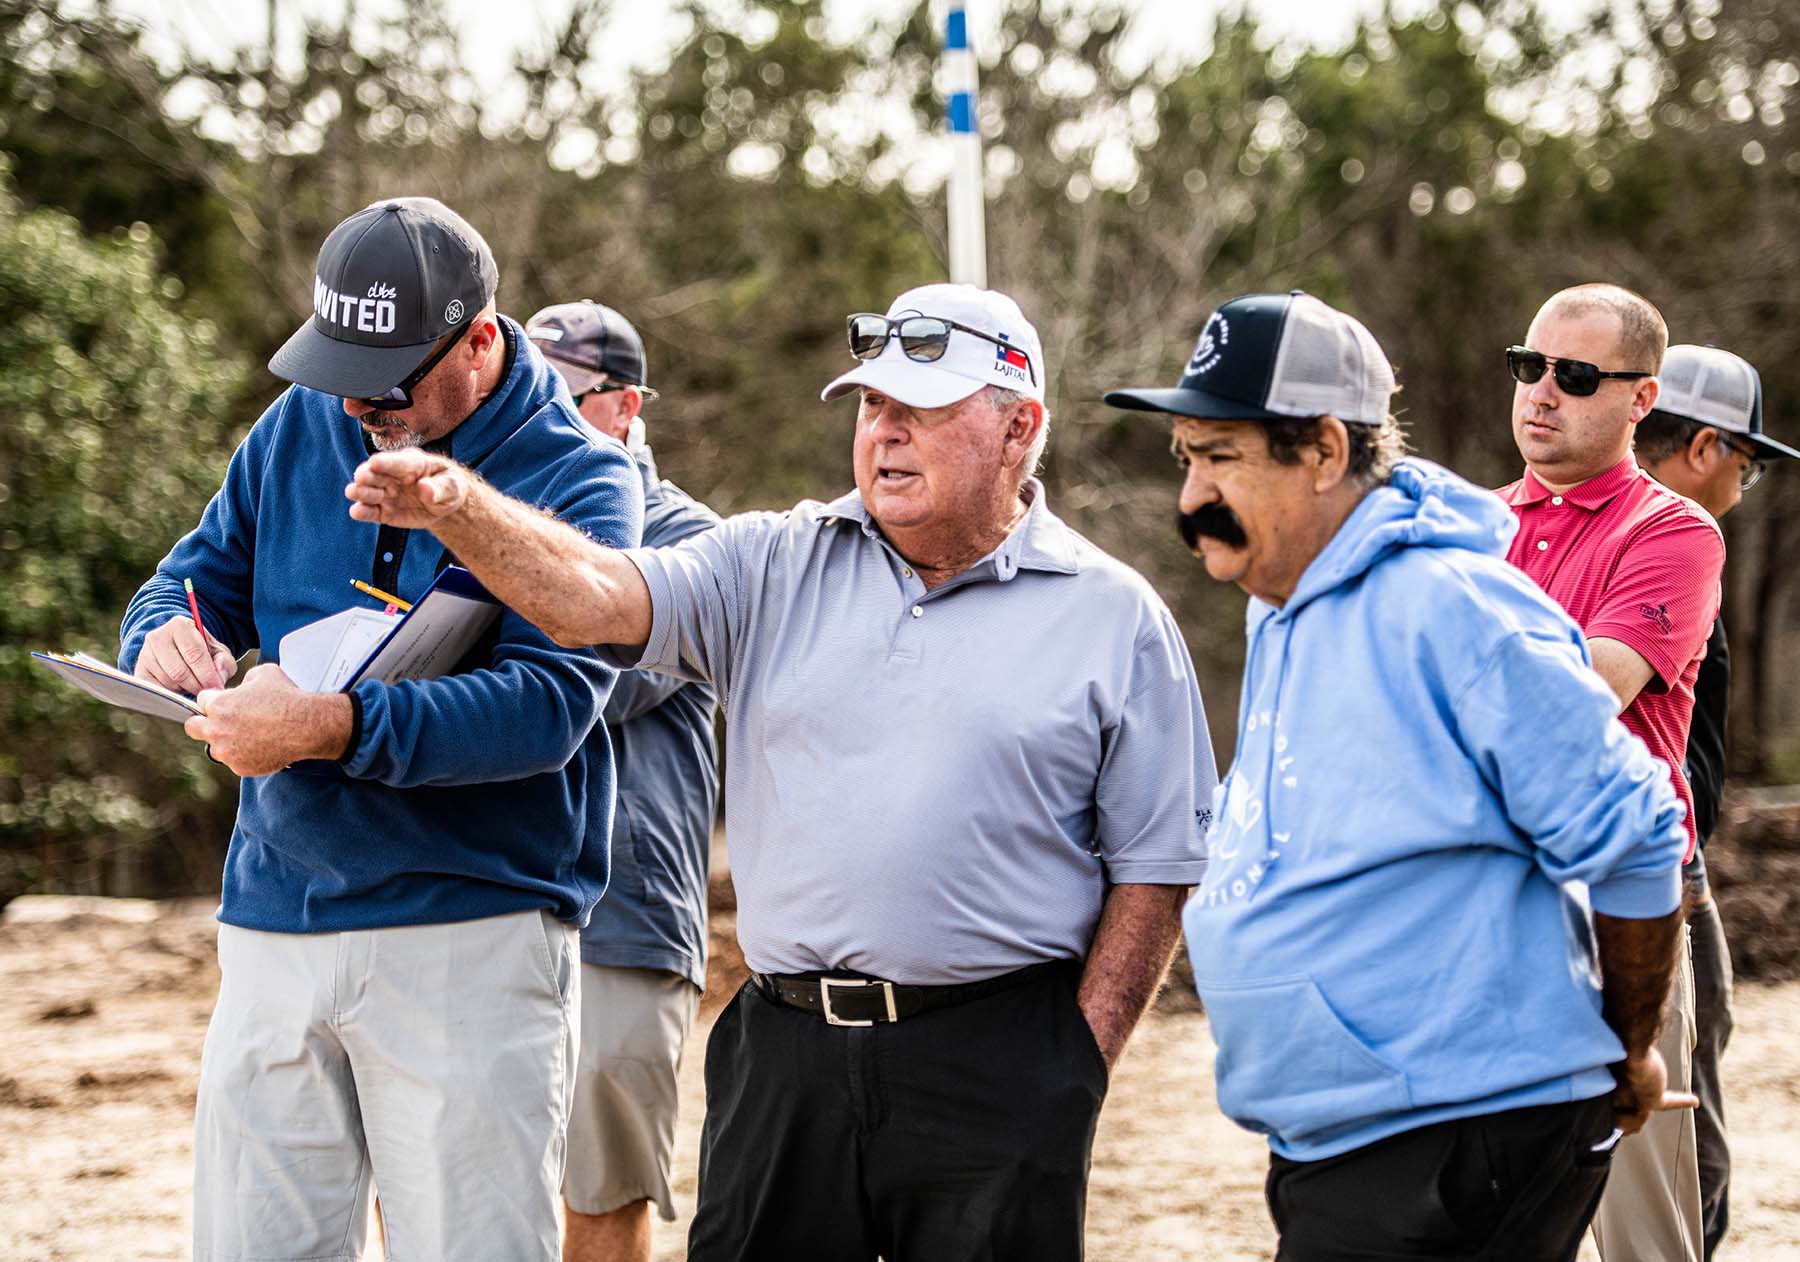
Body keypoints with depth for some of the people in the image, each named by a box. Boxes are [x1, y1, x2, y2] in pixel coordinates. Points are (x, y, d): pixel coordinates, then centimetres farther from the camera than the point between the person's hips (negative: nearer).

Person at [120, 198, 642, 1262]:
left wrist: (332, 727, -30)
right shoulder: (302, 427, 10)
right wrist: (166, 637, -9)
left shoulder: (581, 483, -7)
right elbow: (199, 578, 17)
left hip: (472, 932, -5)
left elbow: (545, 707, -19)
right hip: (271, 924, 5)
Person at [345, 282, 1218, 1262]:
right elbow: (589, 595, -5)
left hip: (997, 1069, -3)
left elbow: (1155, 871, 1)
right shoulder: (777, 567, 9)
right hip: (785, 1056, 3)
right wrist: (456, 507, -22)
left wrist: (1081, 1066, -6)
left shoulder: (1112, 617, 2)